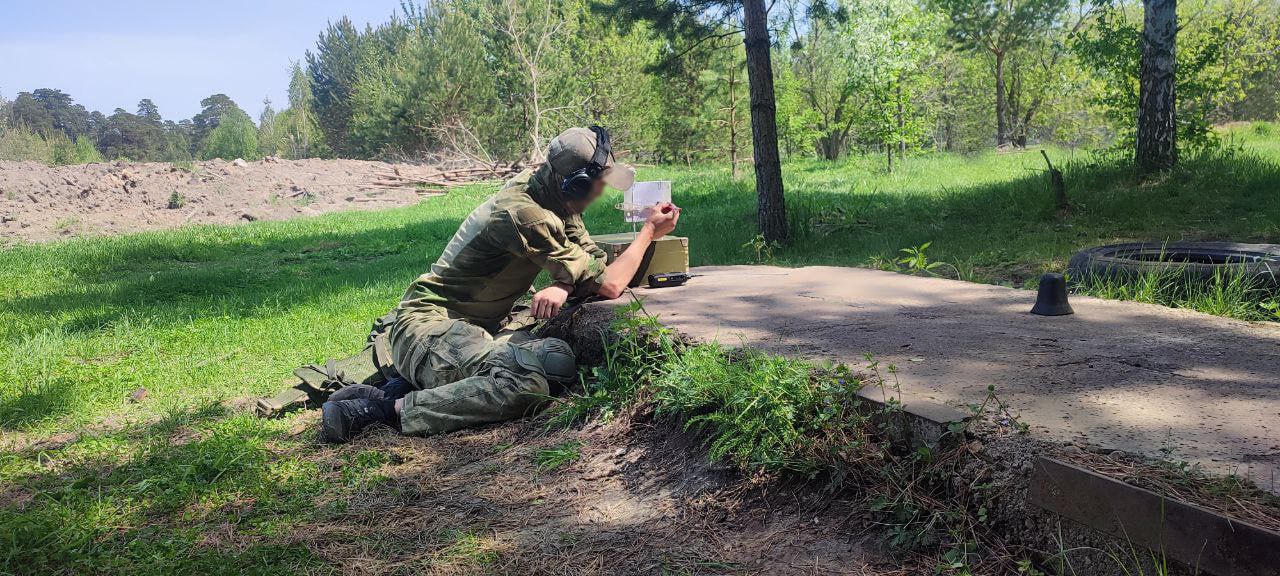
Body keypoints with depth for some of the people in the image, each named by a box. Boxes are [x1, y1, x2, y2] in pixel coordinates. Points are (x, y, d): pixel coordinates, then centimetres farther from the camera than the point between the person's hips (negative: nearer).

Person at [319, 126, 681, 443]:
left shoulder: (537, 185, 3)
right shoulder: (525, 215, -24)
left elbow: (592, 261, 6)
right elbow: (608, 285, -19)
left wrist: (563, 286, -16)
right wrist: (650, 232, -6)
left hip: (478, 326, 10)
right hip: (429, 325, -10)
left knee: (559, 360, -10)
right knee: (526, 385, -32)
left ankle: (417, 381, -1)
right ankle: (389, 408, -18)